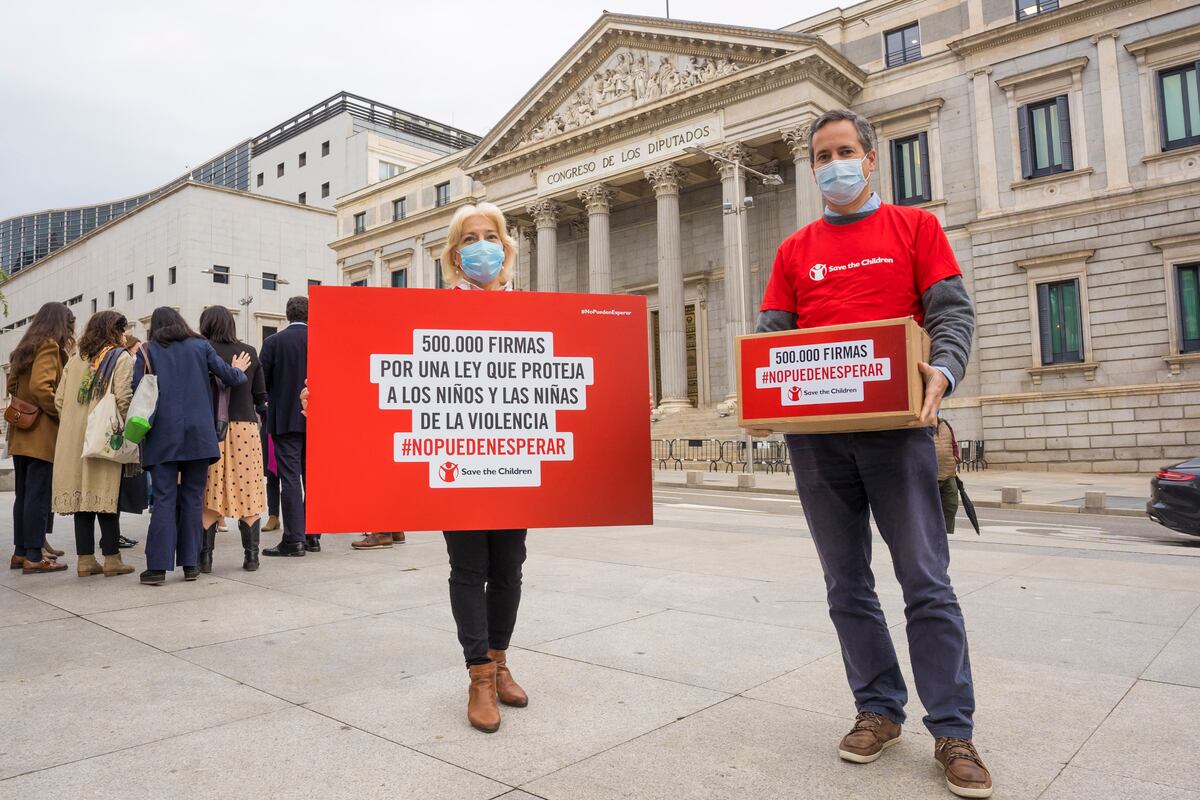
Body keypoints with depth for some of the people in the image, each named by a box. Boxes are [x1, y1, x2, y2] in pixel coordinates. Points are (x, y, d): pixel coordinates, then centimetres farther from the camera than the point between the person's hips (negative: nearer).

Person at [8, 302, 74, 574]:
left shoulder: (25, 348, 17)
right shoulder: (49, 346, -10)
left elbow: (14, 386, 21)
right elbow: (40, 386, -21)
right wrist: (64, 414, -13)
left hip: (21, 434, 9)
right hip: (42, 434, -9)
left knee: (24, 495, 13)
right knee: (39, 496, -6)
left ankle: (21, 551, 19)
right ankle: (34, 557, -3)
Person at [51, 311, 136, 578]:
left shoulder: (75, 360, 14)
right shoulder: (121, 358, -3)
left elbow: (59, 399, 9)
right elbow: (123, 398, -15)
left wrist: (72, 425, 17)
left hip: (74, 439, 5)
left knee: (82, 495, 8)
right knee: (106, 495, -1)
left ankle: (85, 559, 11)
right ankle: (111, 558, 1)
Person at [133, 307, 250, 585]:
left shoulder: (148, 351, 5)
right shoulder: (200, 346, 7)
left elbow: (136, 388, -4)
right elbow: (229, 377, 2)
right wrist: (239, 370, 23)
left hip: (163, 436, -1)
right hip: (198, 435, 1)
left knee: (164, 499, -1)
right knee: (193, 498, 6)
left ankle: (158, 566, -6)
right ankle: (190, 564, 7)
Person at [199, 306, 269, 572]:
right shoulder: (249, 352, 5)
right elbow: (261, 396, 8)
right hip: (245, 427, 2)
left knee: (209, 493, 5)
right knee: (248, 494, 6)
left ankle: (205, 557, 7)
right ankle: (251, 556, 8)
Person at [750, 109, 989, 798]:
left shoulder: (916, 227, 9)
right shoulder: (795, 250, 15)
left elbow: (953, 312, 1)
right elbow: (771, 338, 11)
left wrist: (942, 372, -19)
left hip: (895, 424, -3)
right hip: (815, 435, 3)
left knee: (926, 580, -1)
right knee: (848, 584, 9)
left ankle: (953, 729, 11)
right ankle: (879, 709, 24)